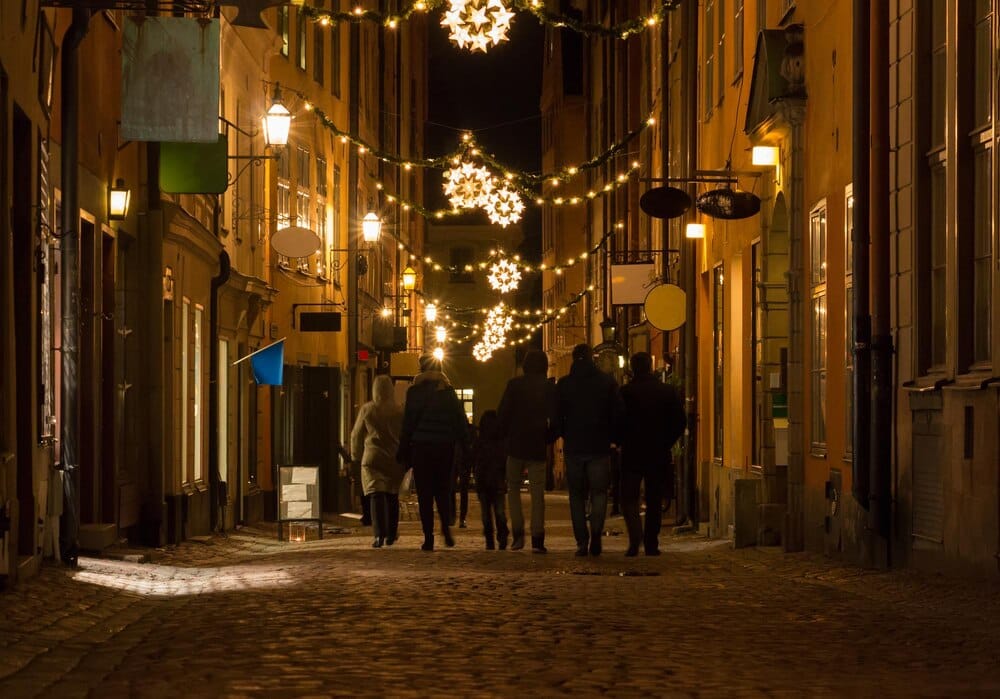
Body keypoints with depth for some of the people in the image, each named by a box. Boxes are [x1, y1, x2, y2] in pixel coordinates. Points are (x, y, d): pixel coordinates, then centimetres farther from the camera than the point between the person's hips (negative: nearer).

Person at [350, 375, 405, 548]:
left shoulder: (367, 409, -1)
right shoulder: (399, 410, 0)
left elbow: (356, 435, 6)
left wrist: (356, 456, 20)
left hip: (373, 457, -2)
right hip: (395, 459, 2)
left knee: (376, 496, -7)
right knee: (392, 496, 15)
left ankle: (379, 534, -22)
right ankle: (390, 535, 20)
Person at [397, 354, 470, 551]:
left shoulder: (415, 391, -3)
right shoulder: (448, 391, 7)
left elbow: (408, 424, -4)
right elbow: (461, 421, 6)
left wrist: (403, 452, 1)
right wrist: (465, 446, 10)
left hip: (421, 446, -3)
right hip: (445, 447, 3)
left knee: (424, 493, 1)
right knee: (443, 490, 15)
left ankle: (429, 537, -4)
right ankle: (446, 528, -3)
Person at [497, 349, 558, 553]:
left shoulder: (514, 385, -1)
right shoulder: (549, 388, 1)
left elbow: (502, 413, -4)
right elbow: (555, 419, -2)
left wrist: (505, 436, 9)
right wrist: (548, 438, 11)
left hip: (516, 445, -1)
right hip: (538, 447, 1)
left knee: (513, 488, 12)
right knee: (537, 493, 2)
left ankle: (517, 533, -2)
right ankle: (537, 539, -5)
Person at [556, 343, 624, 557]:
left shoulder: (563, 384, 1)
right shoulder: (607, 382, 0)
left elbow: (557, 417, 3)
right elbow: (617, 414, 0)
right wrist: (612, 437, 12)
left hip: (573, 446, 0)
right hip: (600, 447, 0)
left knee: (577, 495, 8)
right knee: (599, 492, 6)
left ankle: (582, 541, 0)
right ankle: (596, 535, -15)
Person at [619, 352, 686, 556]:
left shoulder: (625, 392, -7)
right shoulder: (669, 392, 0)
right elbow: (680, 423, 1)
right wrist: (665, 443, 12)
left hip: (632, 454, -2)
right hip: (659, 455, 2)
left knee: (629, 497, 6)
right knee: (654, 501, 11)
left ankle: (635, 536, -15)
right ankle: (651, 544, 11)